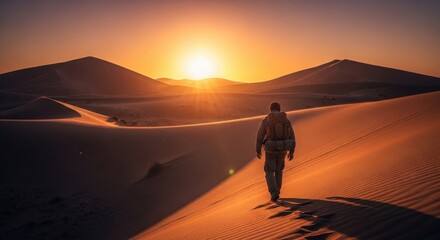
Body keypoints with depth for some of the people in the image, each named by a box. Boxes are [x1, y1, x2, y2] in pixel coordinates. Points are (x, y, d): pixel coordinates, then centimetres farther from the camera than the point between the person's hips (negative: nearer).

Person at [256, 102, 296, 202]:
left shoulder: (265, 121, -6)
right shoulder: (286, 121, 1)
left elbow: (259, 137, -4)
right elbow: (292, 138, 3)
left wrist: (258, 151, 8)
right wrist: (291, 152, 12)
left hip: (270, 150, -3)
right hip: (282, 150, 3)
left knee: (270, 173, 10)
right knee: (278, 170, 24)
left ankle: (274, 193, -7)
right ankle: (276, 191, 31)